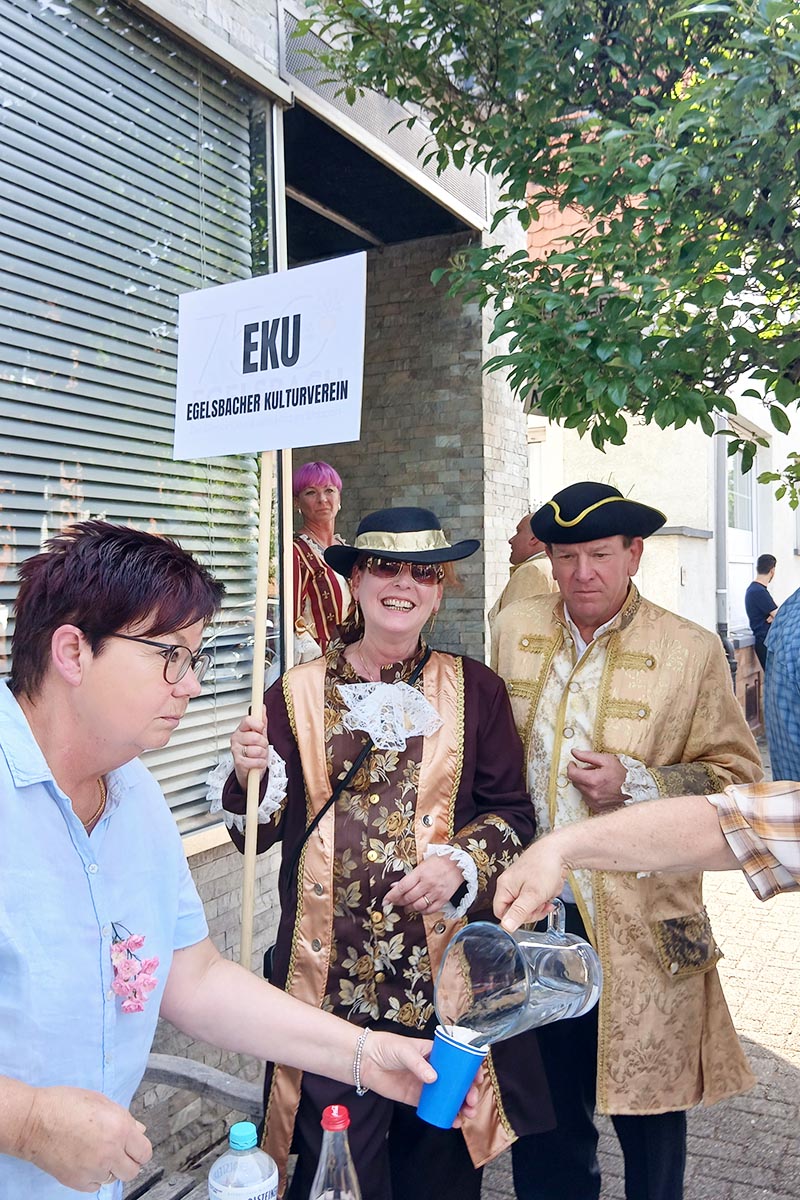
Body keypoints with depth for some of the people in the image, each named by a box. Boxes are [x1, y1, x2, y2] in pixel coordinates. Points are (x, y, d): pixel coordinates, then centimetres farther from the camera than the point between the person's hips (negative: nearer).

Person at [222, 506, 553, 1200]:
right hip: (332, 974, 0)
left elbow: (513, 811, 2)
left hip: (446, 969, 1)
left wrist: (462, 863, -15)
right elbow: (258, 834, 2)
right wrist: (253, 775, -18)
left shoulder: (475, 690, 2)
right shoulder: (299, 693, 1)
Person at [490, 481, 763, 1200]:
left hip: (641, 925, -3)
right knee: (547, 1119, 19)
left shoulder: (691, 652, -8)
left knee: (649, 1114, 14)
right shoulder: (515, 629, 2)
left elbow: (739, 780, -5)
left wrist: (634, 784, -19)